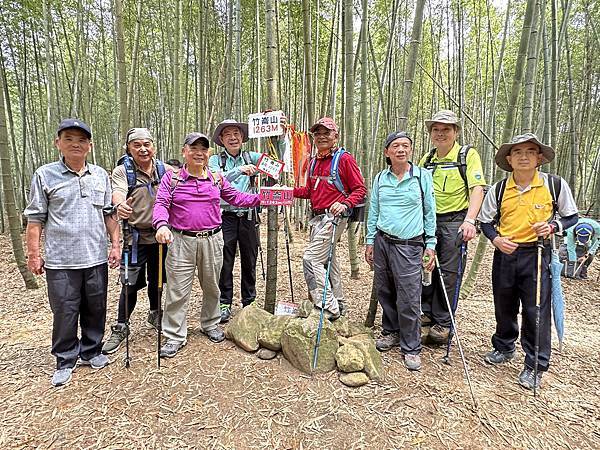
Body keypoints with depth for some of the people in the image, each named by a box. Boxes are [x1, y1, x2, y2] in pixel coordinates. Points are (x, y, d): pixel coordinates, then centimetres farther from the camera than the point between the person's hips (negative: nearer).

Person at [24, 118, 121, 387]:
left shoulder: (101, 175, 8)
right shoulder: (45, 175, 0)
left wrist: (115, 244, 5)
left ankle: (91, 352, 32)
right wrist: (34, 253, -3)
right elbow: (35, 218, 0)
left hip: (96, 259, 3)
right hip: (61, 261, -2)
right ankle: (66, 361, 25)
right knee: (65, 313, 6)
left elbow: (109, 213, 11)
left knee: (96, 309, 13)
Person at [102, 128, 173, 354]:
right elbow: (118, 192, -24)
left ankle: (155, 314, 39)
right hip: (135, 236, -3)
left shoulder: (165, 169, 5)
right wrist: (120, 205, -47)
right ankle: (121, 327, 18)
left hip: (160, 234, 3)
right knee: (131, 283, 0)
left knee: (157, 279, 16)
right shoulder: (122, 171, -6)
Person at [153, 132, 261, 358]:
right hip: (181, 242, -2)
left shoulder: (217, 178, 7)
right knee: (178, 291, 3)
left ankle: (210, 324, 38)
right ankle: (175, 336, 19)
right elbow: (161, 204, -10)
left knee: (212, 287, 17)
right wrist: (161, 225, -29)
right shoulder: (171, 178, -1)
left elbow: (236, 197, 13)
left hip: (212, 240, 3)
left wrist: (259, 198, 3)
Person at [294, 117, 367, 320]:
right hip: (317, 218, 8)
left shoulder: (344, 158, -7)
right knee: (327, 261, 16)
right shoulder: (314, 161, 15)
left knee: (311, 258, -15)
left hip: (334, 216, -8)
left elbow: (360, 189, -9)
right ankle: (337, 303, 32)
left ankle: (327, 307, -7)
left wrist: (345, 204, -24)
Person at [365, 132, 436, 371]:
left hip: (409, 245, -3)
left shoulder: (422, 176, 1)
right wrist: (370, 241, 9)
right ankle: (391, 332, 32)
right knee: (385, 292, 11)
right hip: (382, 241, 3)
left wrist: (431, 244, -1)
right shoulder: (380, 178, 9)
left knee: (409, 299, -4)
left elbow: (430, 212, 3)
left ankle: (411, 347, 11)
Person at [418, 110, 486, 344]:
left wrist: (469, 221, -23)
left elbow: (477, 189, -11)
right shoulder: (426, 159, 14)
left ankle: (442, 323, 13)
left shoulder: (468, 155, -2)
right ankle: (425, 316, 22)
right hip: (428, 221, 5)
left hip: (454, 222, -5)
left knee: (449, 274, 1)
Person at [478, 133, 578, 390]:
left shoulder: (555, 185, -3)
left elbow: (571, 217, 7)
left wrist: (553, 226, -13)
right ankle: (504, 348, 37)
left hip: (537, 255, -2)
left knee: (536, 311, 0)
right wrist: (496, 239, -10)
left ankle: (535, 366, 17)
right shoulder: (498, 189, 1)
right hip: (505, 254, 3)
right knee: (504, 307, 14)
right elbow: (485, 221, 9)